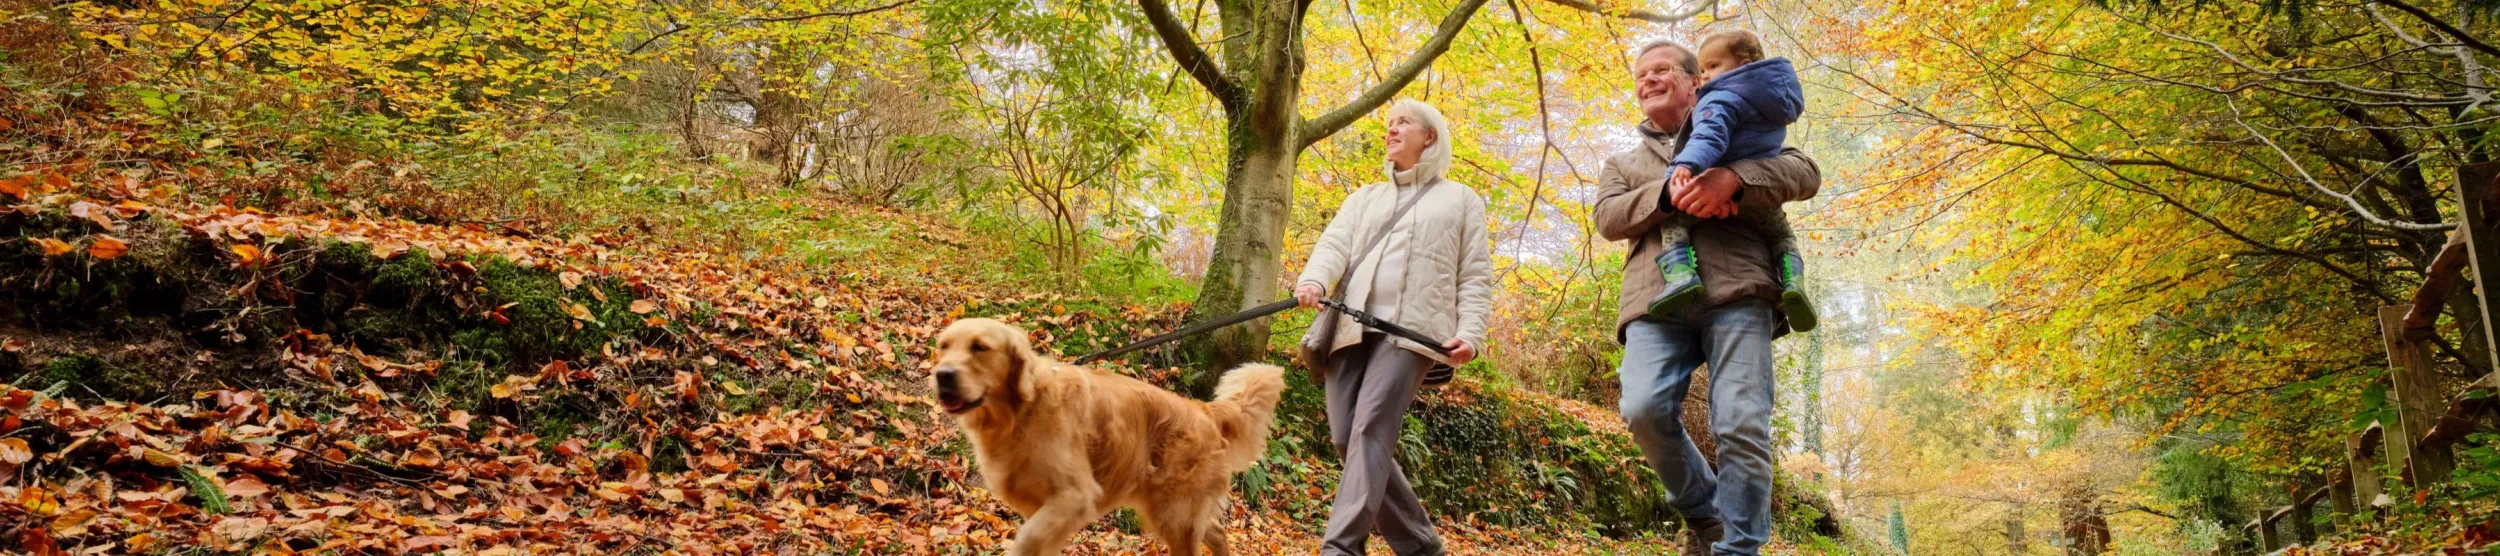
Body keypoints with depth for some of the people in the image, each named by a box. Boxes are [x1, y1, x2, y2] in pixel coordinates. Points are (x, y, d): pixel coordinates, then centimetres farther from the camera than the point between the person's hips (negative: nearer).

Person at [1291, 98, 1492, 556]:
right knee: (1346, 437, -5)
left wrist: (1470, 333, -7)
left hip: (1412, 328, -4)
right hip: (1351, 325, 4)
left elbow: (1476, 275, 10)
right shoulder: (1363, 199, 28)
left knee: (1371, 428, -21)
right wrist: (1314, 280, -14)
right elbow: (1334, 245, 9)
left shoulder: (1461, 200, 18)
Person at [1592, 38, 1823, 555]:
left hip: (1737, 293, -1)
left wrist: (1734, 177, -11)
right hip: (1658, 302, 2)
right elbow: (1607, 218, 9)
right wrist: (1669, 194, -10)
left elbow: (1805, 173, 8)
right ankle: (1702, 511, 4)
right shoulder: (1622, 163, 30)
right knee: (1645, 408, -20)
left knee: (1742, 426, -13)